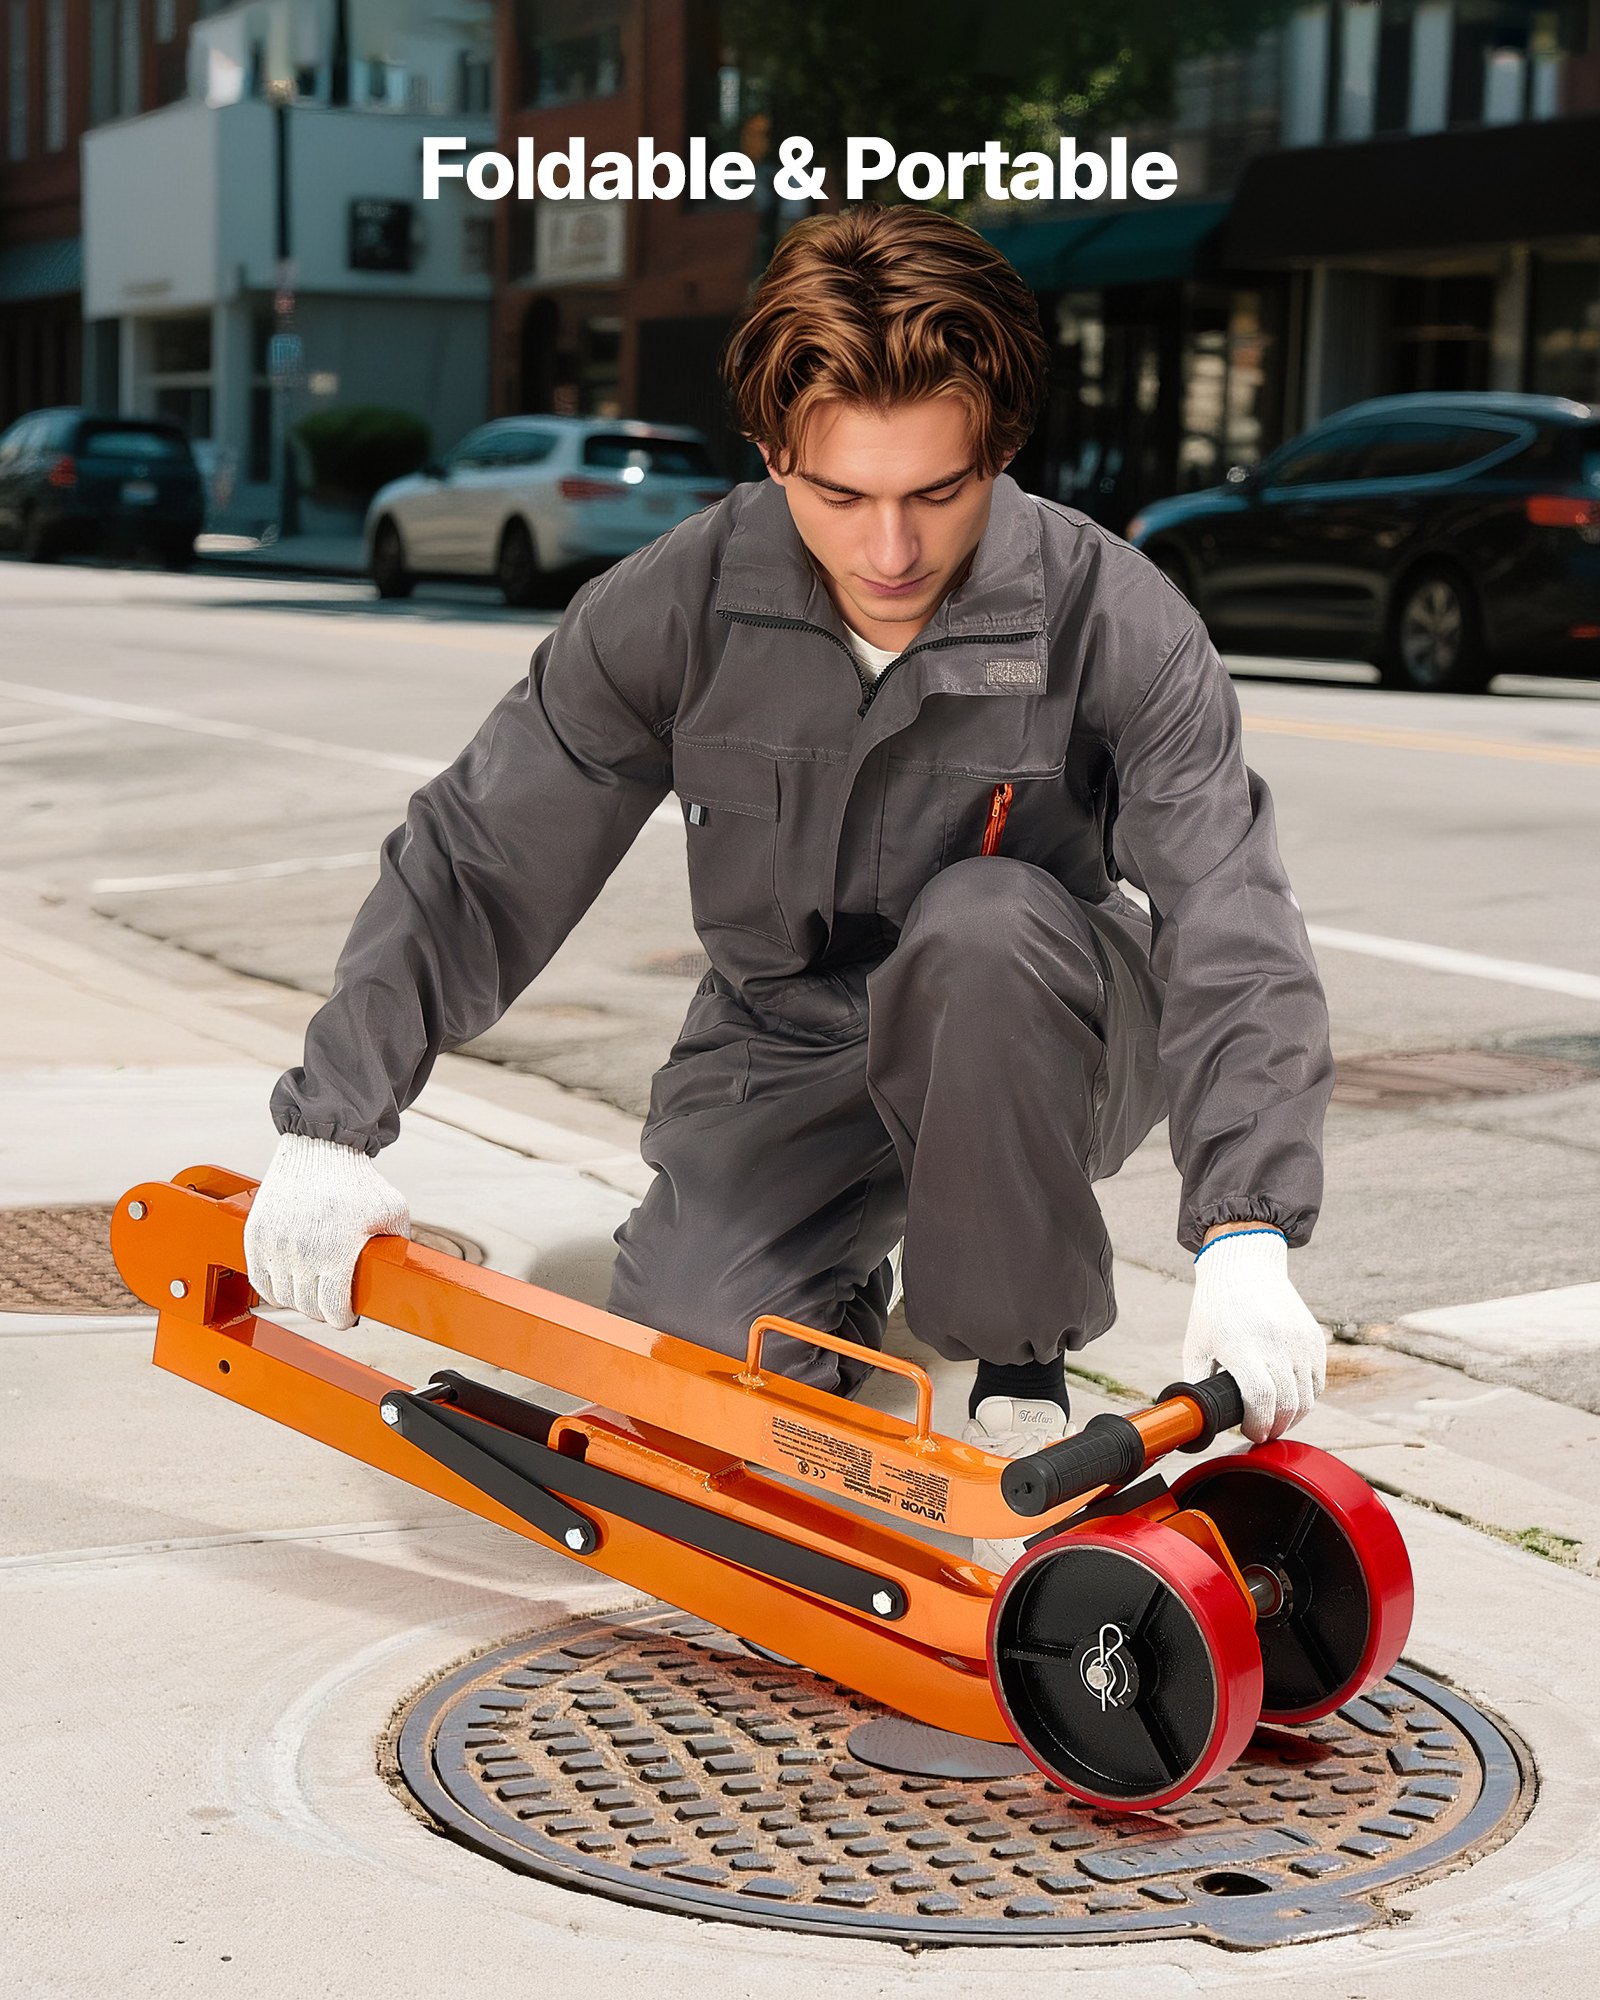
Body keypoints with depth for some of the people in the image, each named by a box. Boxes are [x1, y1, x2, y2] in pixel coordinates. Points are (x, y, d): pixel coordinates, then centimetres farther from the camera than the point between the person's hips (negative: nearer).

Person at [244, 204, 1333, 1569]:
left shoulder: (1114, 624, -22)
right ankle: (842, 1292, 20)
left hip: (1024, 1045, -1)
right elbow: (474, 866, -10)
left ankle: (1021, 1366, -13)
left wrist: (1246, 1237, -44)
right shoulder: (674, 609, -16)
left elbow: (1232, 927, -30)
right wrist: (330, 1125, -17)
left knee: (986, 925, -36)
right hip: (782, 1050, 2)